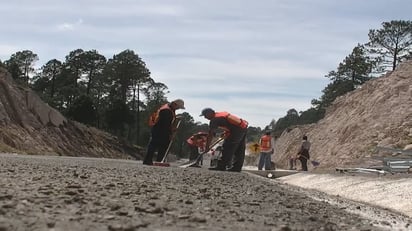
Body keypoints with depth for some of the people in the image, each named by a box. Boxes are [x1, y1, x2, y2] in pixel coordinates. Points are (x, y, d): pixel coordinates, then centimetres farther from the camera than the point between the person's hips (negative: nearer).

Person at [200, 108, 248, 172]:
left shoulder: (214, 120, -6)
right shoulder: (222, 113, 20)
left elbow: (210, 135, -6)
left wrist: (207, 147, 0)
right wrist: (227, 132, 31)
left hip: (237, 130, -9)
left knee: (227, 148, -6)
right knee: (239, 150, 11)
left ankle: (222, 166, -6)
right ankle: (237, 167, 14)